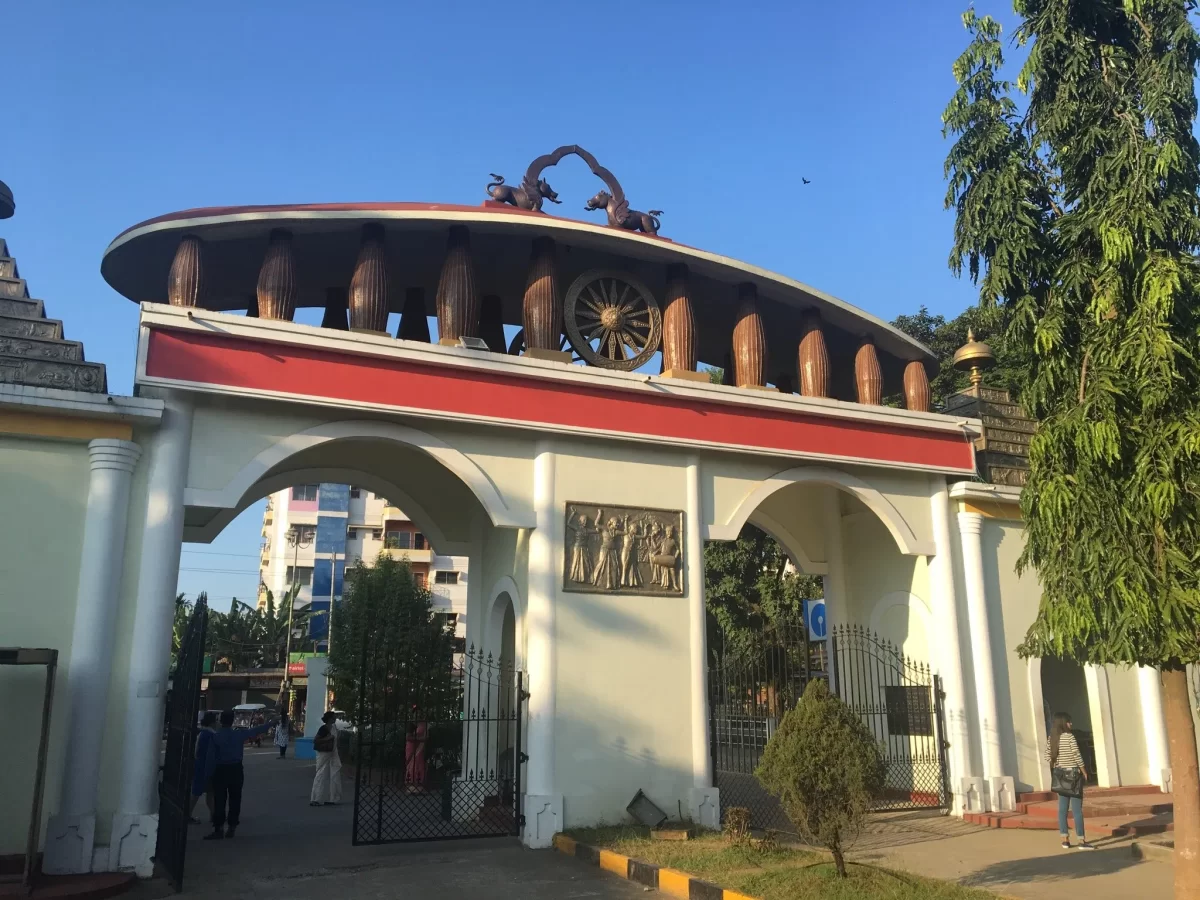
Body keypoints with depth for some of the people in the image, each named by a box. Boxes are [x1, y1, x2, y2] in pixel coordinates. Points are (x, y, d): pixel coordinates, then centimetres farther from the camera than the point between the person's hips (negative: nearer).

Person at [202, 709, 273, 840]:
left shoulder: (215, 736, -8)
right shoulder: (239, 734, -1)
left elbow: (210, 756, -9)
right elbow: (256, 730, 11)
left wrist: (209, 773, -2)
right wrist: (269, 724, 26)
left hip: (220, 770, -2)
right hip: (236, 770, 2)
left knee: (220, 800, -2)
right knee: (234, 799, 9)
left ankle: (218, 829, -5)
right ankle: (231, 828, 13)